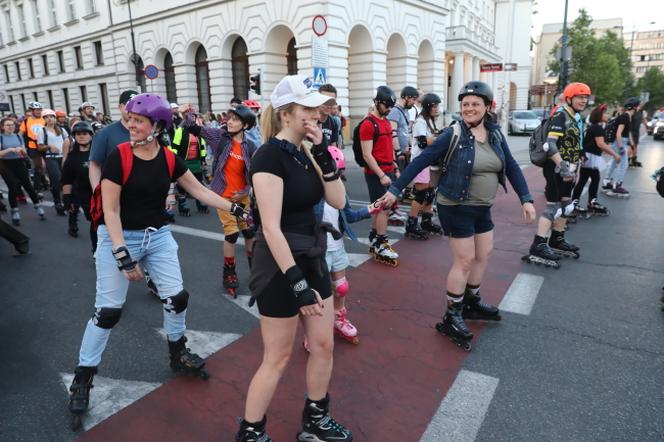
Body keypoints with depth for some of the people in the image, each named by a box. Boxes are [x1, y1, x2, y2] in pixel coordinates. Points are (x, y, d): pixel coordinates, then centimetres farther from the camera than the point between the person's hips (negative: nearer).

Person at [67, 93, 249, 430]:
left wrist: (234, 208, 0)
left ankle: (178, 354, 32)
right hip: (120, 237, -4)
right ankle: (83, 376, 20)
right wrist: (123, 255, -20)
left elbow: (200, 191, 6)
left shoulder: (170, 159, -3)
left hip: (158, 236, 4)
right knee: (108, 310, 0)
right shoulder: (118, 156, -15)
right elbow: (110, 210, -16)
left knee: (177, 298, 6)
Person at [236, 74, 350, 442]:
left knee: (324, 345, 16)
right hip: (280, 265, -8)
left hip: (312, 258, 8)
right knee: (278, 357, 6)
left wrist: (322, 152, -8)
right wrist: (297, 283, -25)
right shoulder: (270, 156, -18)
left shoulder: (305, 152, 6)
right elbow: (271, 228, -24)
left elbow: (338, 201, 0)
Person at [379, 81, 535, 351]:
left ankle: (471, 302, 37)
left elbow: (511, 167, 8)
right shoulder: (454, 134, -15)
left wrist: (526, 199, 0)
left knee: (483, 254, 16)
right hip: (456, 208, -7)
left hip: (482, 208, 7)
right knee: (465, 260, -4)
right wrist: (395, 190, -20)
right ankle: (451, 318, 10)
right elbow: (421, 161, -16)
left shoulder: (495, 134, 3)